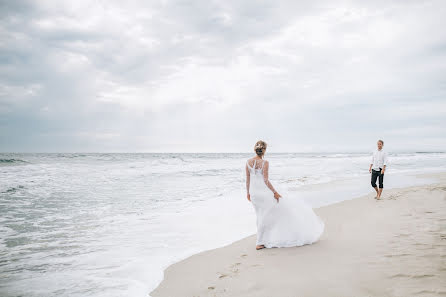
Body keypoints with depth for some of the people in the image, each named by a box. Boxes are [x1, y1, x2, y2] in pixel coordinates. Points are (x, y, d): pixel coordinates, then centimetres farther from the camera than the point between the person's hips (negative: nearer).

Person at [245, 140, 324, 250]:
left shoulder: (248, 161, 1)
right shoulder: (264, 163, -15)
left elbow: (247, 179, 7)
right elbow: (266, 180, -16)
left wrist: (248, 192, 17)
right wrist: (275, 192, -8)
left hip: (253, 193, 6)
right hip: (264, 192, -6)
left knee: (261, 215, 20)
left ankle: (261, 241, 29)